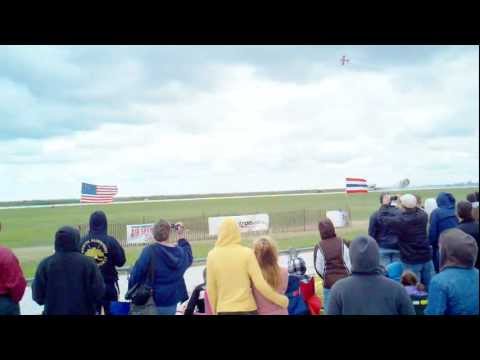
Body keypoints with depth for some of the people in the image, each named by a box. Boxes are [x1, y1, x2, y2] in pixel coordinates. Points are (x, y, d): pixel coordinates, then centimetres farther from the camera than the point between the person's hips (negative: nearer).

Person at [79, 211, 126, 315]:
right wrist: (120, 249, 7)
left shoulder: (82, 241, -5)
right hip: (109, 283, -3)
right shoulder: (110, 240, -13)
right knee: (111, 311, 9)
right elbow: (120, 262, -8)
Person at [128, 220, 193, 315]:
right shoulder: (180, 251, -2)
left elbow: (136, 273, -14)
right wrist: (182, 238, 23)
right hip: (172, 302, 4)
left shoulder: (149, 251, -17)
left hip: (151, 303, -4)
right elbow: (189, 259, 22)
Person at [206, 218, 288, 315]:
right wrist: (282, 300, 3)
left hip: (224, 310, 1)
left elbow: (211, 288, 2)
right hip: (247, 309, -1)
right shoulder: (247, 252, -6)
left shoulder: (212, 255, -3)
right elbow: (260, 284, -10)